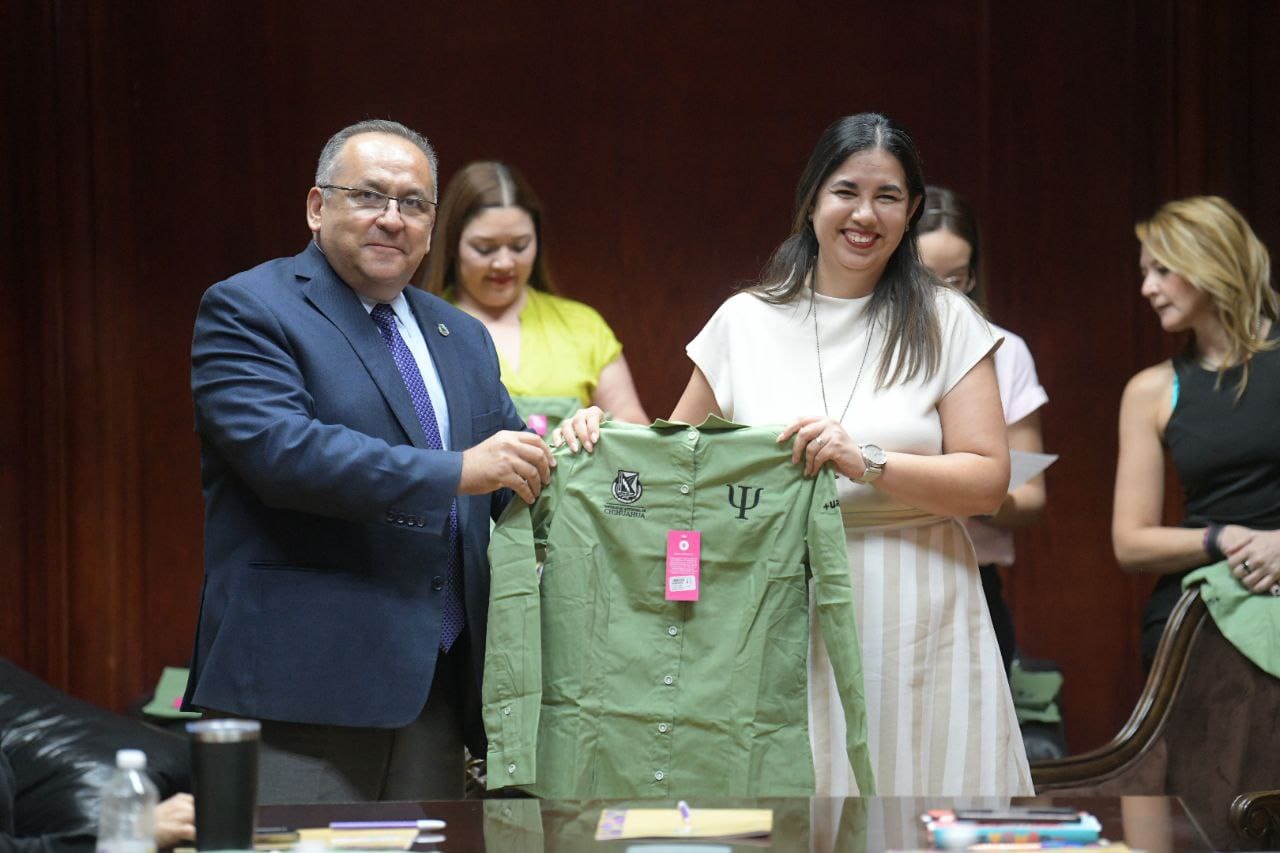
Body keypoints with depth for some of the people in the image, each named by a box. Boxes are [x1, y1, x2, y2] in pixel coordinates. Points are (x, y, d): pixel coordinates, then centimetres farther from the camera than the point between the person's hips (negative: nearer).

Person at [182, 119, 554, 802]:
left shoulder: (462, 338, 20)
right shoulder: (244, 311, -2)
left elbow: (516, 487, 22)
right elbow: (279, 448, -19)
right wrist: (457, 471, -21)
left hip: (436, 688, 7)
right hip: (299, 685, -6)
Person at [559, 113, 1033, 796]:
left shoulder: (945, 324, 3)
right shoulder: (745, 322, 8)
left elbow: (988, 481, -4)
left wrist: (866, 463, -17)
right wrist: (602, 433, 0)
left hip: (912, 629, -1)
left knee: (916, 802, -2)